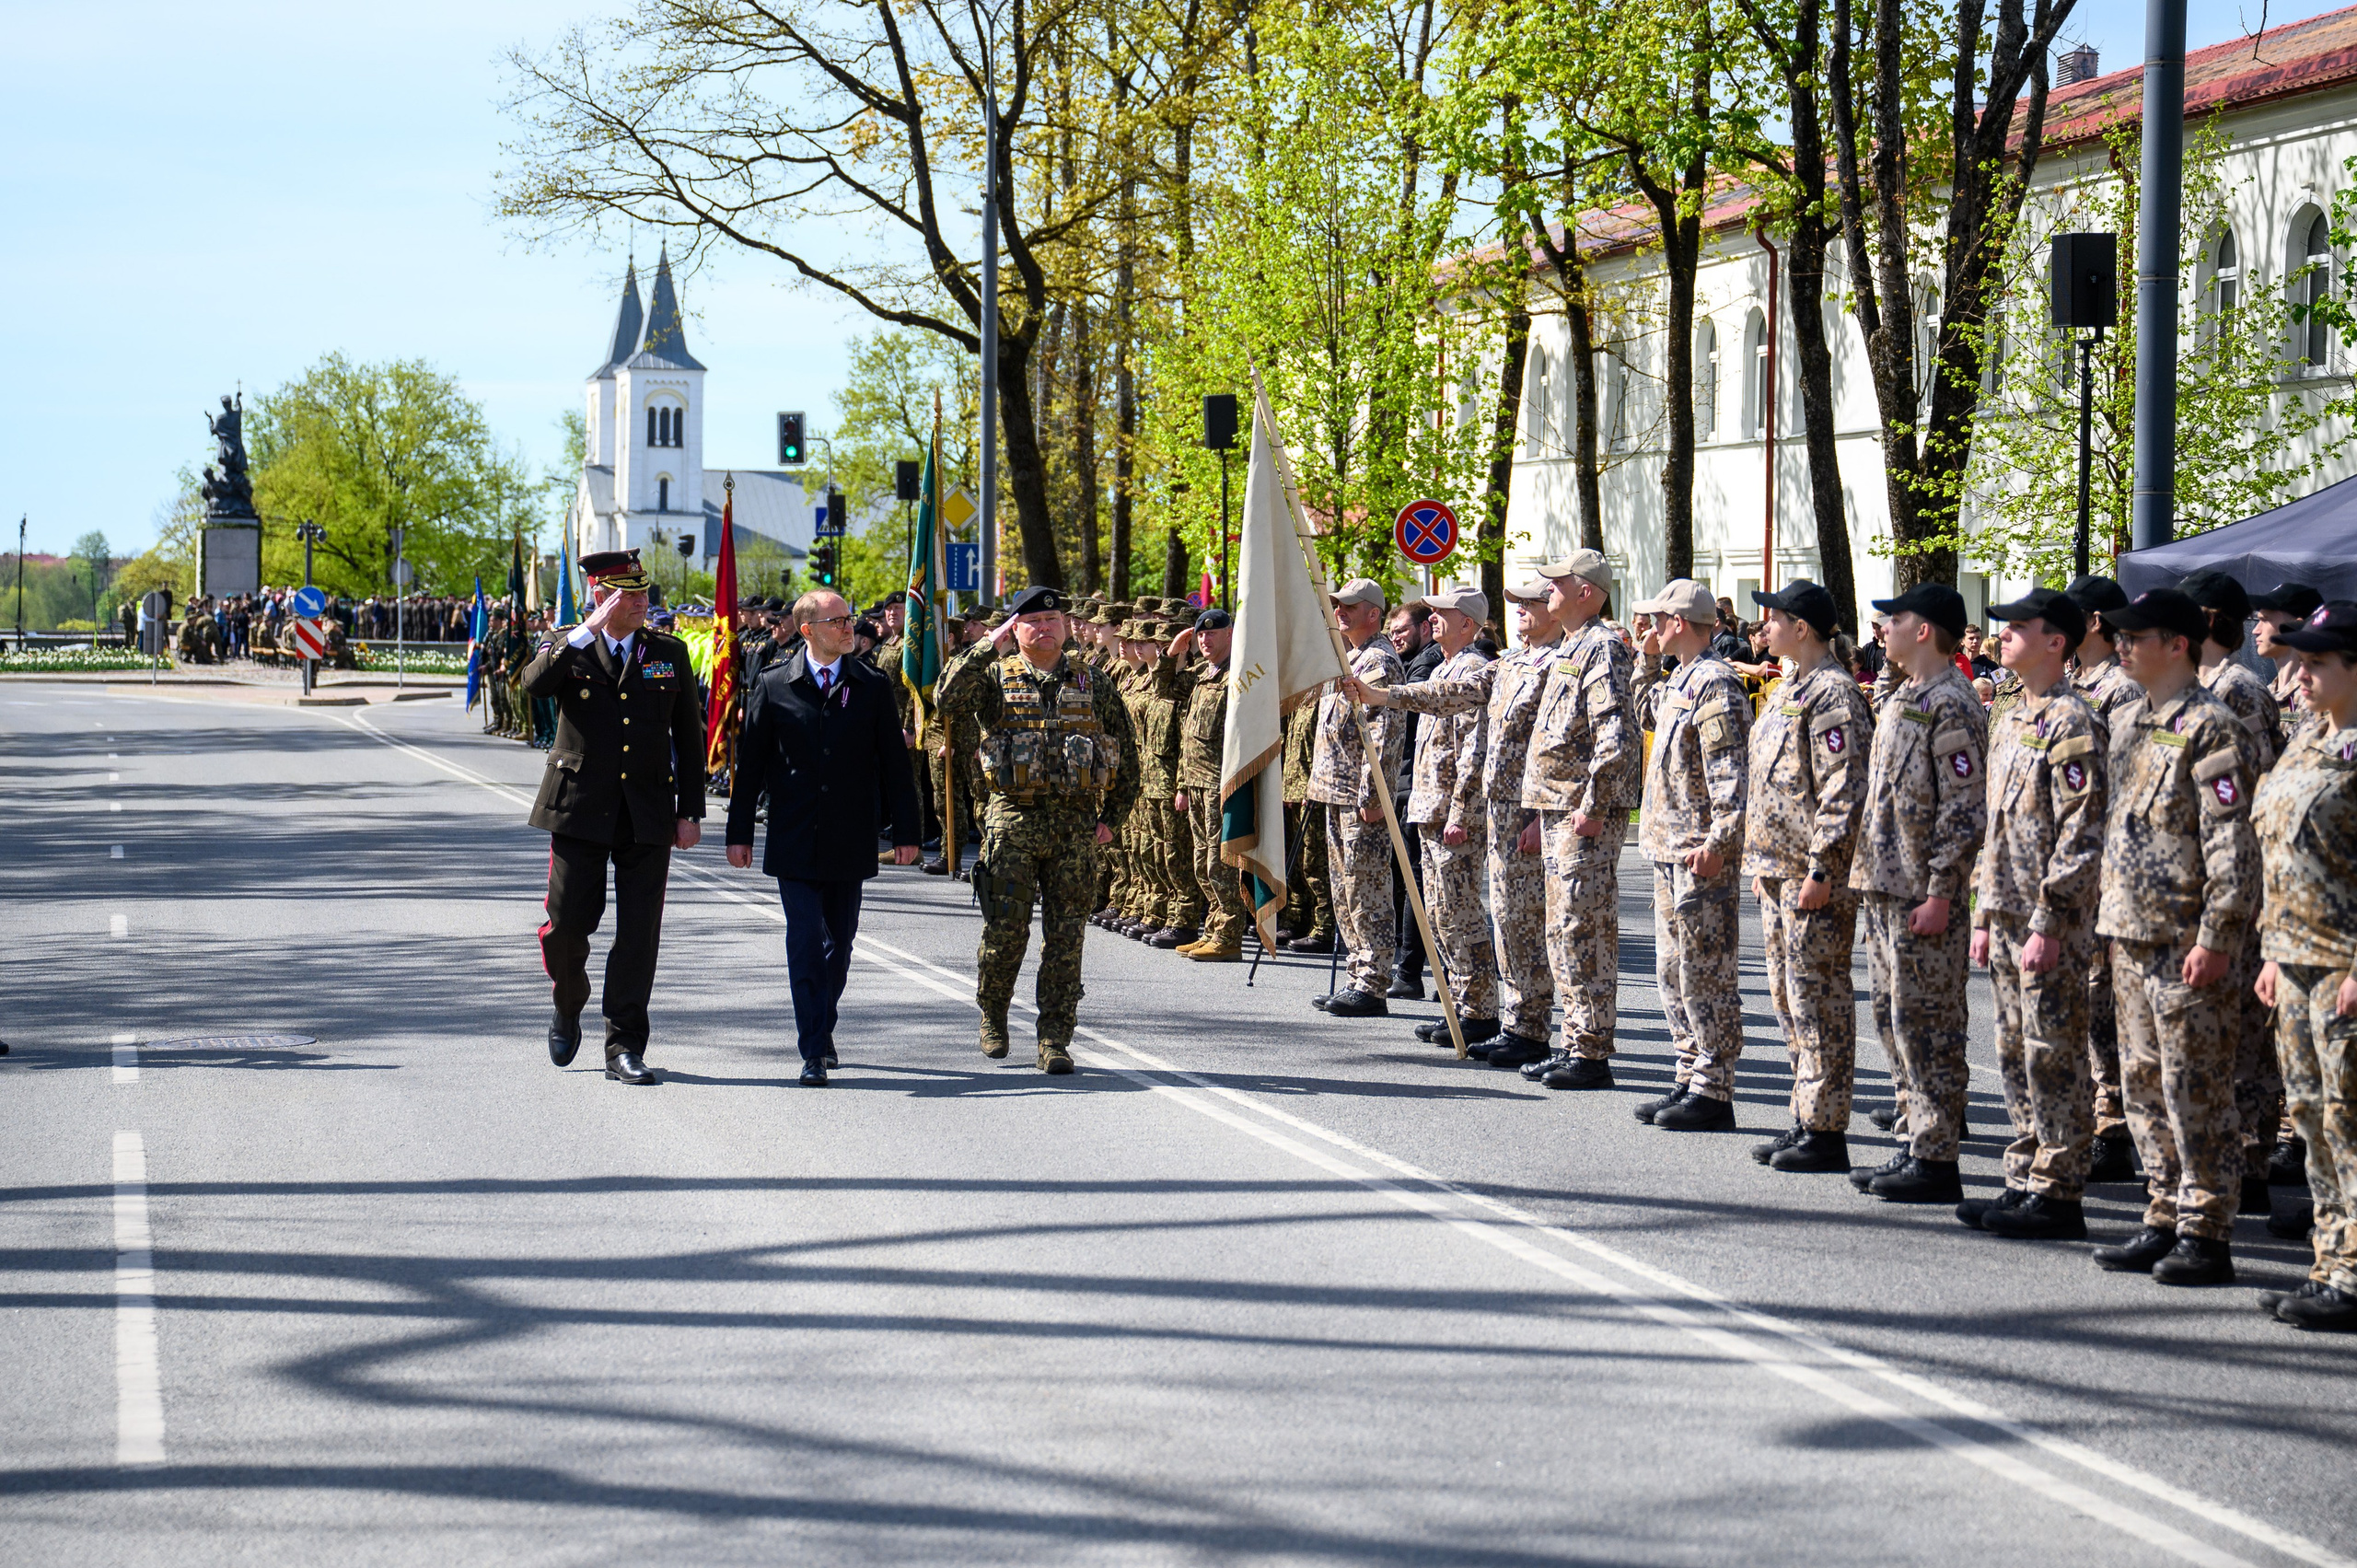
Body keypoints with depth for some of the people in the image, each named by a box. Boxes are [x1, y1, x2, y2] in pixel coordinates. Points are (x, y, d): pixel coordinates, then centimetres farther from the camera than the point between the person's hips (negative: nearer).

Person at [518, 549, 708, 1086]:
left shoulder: (670, 654, 8)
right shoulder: (567, 645, 3)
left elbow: (689, 738, 10)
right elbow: (535, 682, -20)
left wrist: (691, 812, 5)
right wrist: (589, 631, -23)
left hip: (648, 815, 1)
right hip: (580, 809, -1)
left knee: (639, 933, -1)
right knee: (567, 922, -2)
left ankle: (625, 1047, 5)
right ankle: (567, 1010, 27)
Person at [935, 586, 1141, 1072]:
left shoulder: (1091, 685, 9)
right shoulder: (995, 677, 4)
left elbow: (1126, 752, 14)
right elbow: (948, 700, -15)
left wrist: (1112, 817, 8)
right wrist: (988, 648, -14)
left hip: (1076, 826, 1)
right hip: (1012, 819, -1)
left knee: (1065, 936, 1)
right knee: (1005, 930, -2)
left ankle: (1055, 1041, 7)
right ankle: (992, 1016, 22)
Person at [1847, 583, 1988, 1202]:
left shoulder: (1951, 708, -15)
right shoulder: (1898, 701, 16)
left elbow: (1966, 809, -18)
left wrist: (1939, 894, -21)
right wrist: (1867, 873, 20)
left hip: (1923, 897, -10)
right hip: (1884, 889, 10)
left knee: (1927, 1025, -5)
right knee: (1894, 1020, 13)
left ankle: (1937, 1162, -1)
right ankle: (1916, 1144, 20)